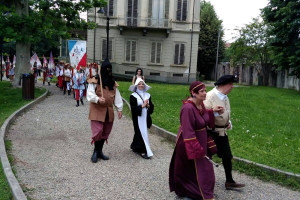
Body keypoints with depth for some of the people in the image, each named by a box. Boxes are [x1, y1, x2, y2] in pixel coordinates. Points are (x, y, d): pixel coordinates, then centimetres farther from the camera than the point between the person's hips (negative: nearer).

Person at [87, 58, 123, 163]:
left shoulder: (112, 82, 9)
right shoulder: (95, 81, -8)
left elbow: (117, 96, 10)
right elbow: (90, 94, -14)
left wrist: (119, 109, 5)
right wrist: (97, 99, -32)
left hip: (109, 111, 6)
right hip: (97, 110, -6)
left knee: (105, 132, 10)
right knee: (98, 131, -10)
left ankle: (100, 151, 24)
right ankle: (95, 151, 11)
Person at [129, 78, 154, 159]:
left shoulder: (147, 95, 9)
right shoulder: (133, 96, -6)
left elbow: (152, 106, 11)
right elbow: (133, 108, -12)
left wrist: (148, 106, -10)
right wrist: (142, 105, -16)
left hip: (145, 118, 5)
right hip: (138, 118, -5)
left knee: (139, 133, 15)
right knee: (141, 133, -5)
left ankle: (135, 147, 33)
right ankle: (143, 151, 1)